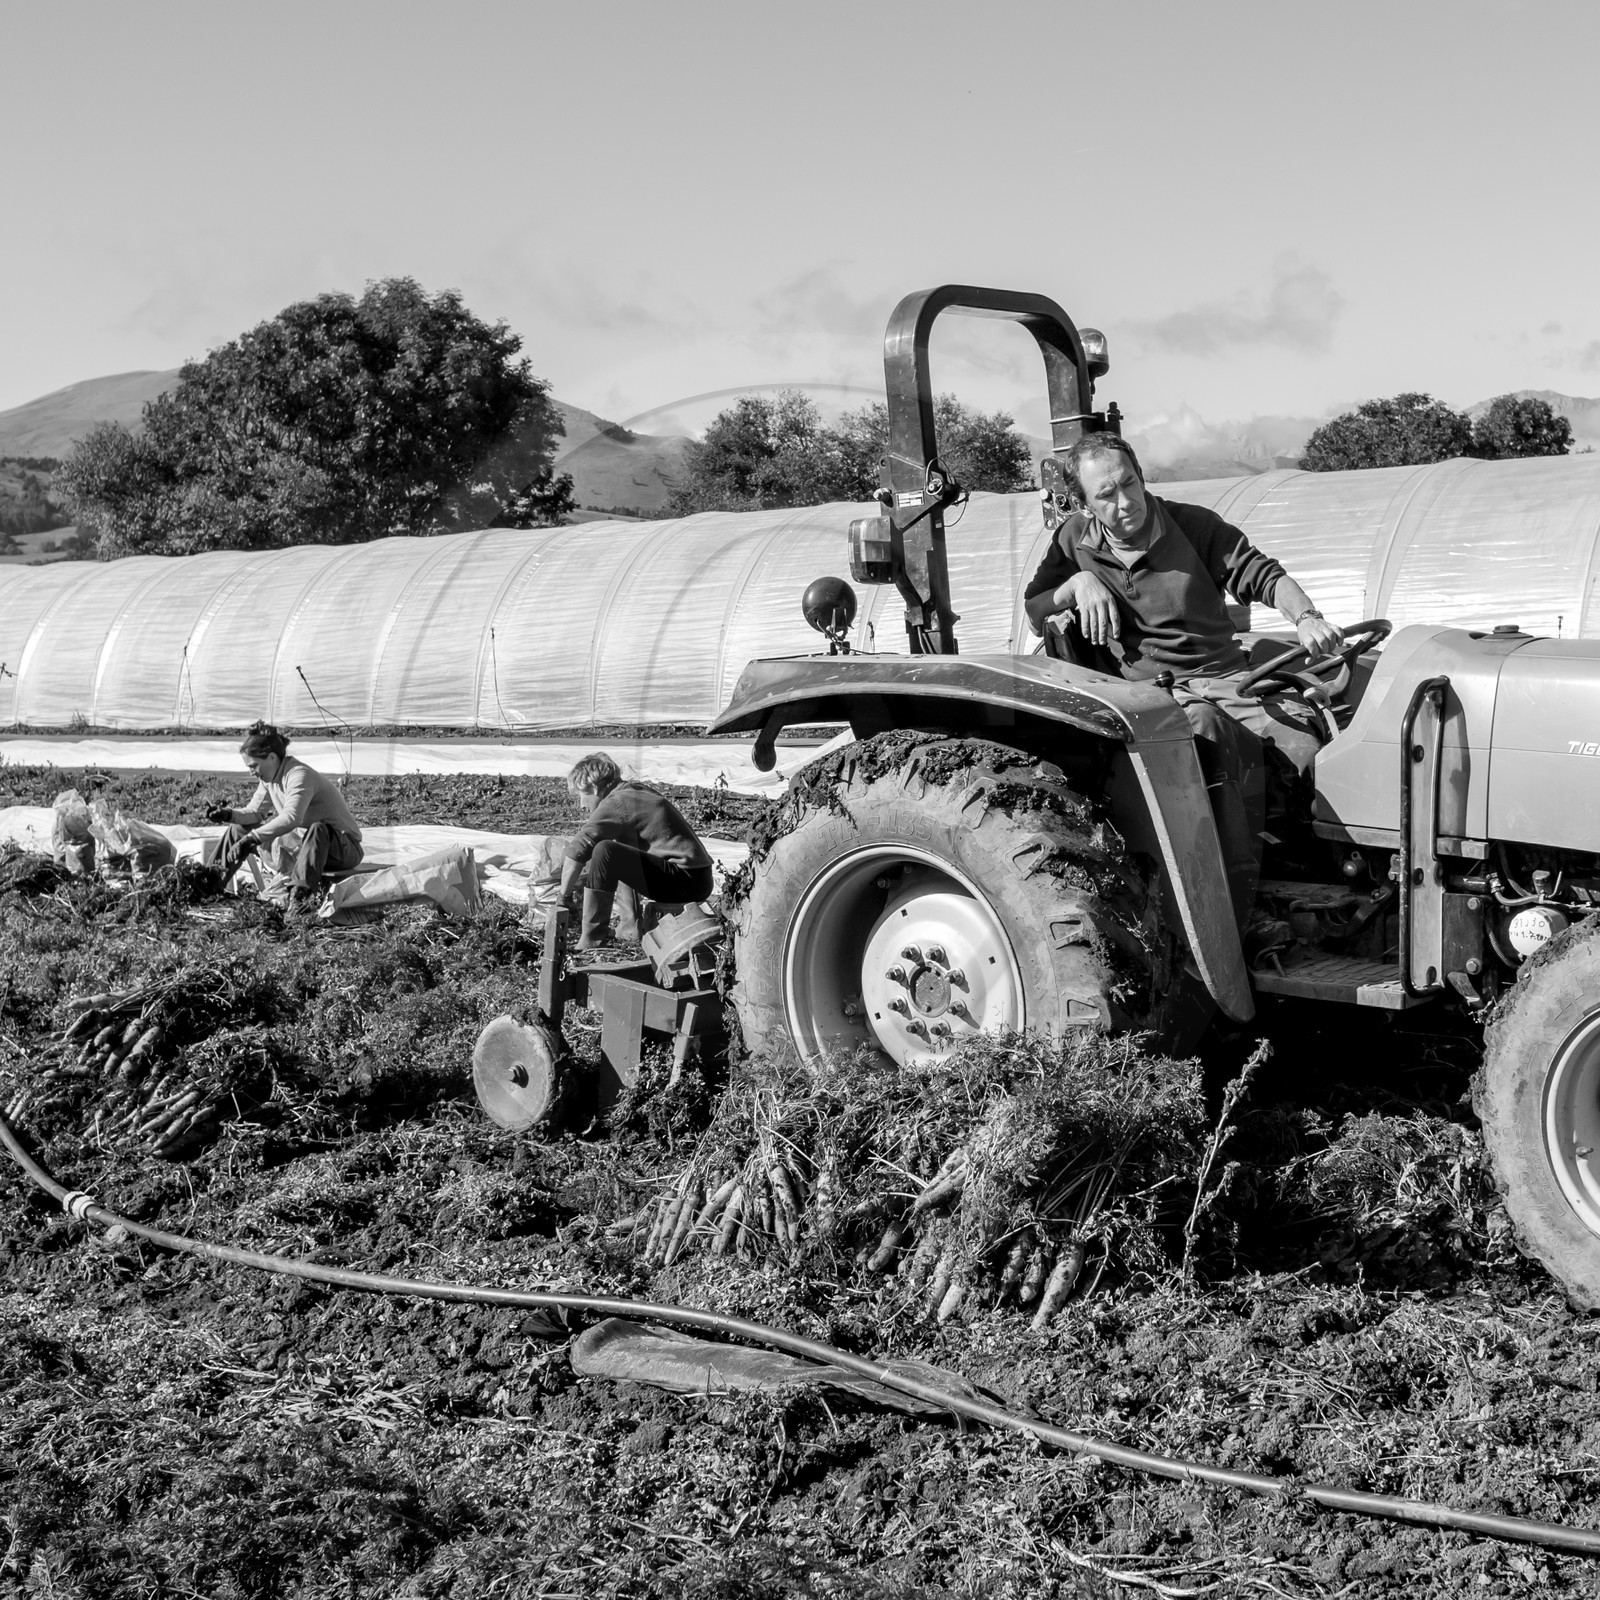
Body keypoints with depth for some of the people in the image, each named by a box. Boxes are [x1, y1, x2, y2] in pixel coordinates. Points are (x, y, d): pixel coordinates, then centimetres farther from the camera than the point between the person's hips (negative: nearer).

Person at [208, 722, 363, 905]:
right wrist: (230, 815, -16)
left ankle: (303, 890, -53)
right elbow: (254, 812, 6)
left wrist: (250, 839, -46)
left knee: (318, 829, -45)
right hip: (300, 842, 9)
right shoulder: (270, 776, 2)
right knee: (239, 828, 8)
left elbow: (291, 818, -42)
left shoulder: (299, 775, -26)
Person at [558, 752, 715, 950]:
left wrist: (565, 894, -8)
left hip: (686, 880, -10)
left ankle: (593, 937, -15)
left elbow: (579, 848, -17)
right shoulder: (635, 792, 18)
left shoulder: (616, 803, -11)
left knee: (605, 852, -22)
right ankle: (633, 927, 24)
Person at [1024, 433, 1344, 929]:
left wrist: (1306, 618, -16)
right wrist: (1077, 583, -8)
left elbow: (1264, 576, 5)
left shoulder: (1193, 525, 7)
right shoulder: (1075, 540, 9)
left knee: (1304, 741, -28)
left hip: (1228, 676, 2)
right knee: (1213, 733, -39)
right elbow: (1031, 618, 12)